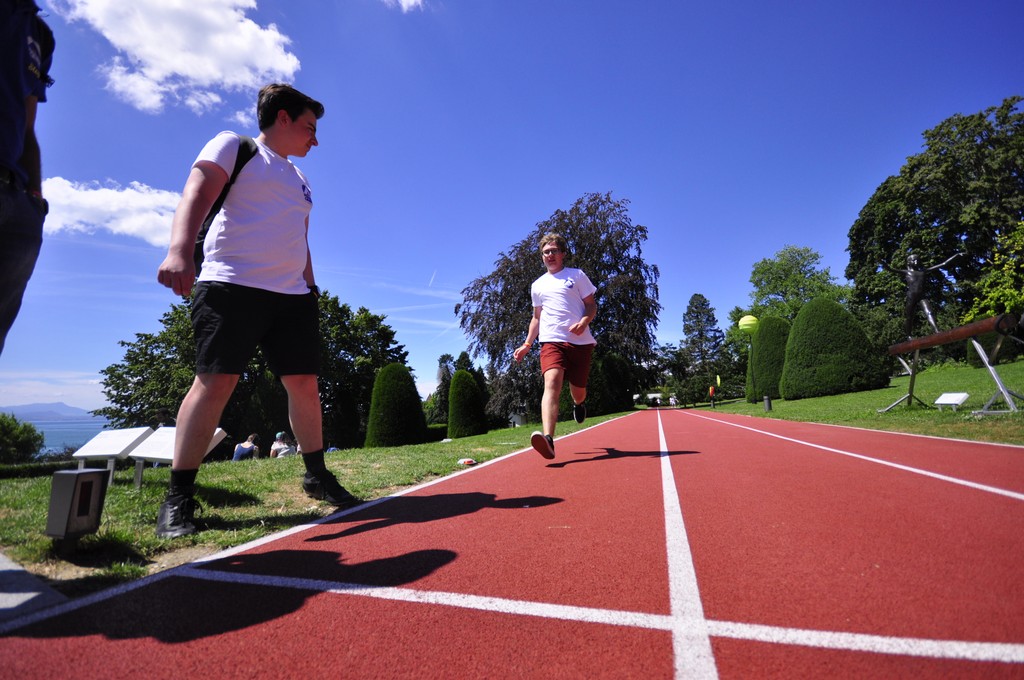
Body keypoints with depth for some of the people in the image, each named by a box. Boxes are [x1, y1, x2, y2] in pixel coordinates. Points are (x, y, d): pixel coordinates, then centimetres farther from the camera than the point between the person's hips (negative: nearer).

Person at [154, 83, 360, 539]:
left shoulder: (298, 178, 27)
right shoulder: (234, 146, 7)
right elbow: (197, 194, -10)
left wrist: (310, 289, 20)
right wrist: (180, 250, -27)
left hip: (292, 295, 7)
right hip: (232, 285, -6)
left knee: (305, 383, 2)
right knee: (215, 382, -11)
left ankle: (317, 476, 14)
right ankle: (178, 498, 0)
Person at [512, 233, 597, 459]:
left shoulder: (577, 275, 10)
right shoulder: (537, 285, 19)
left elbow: (592, 305, 7)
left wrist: (584, 321, -15)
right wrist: (527, 345, 17)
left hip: (580, 341, 0)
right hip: (552, 341, 1)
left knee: (578, 391, 6)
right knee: (552, 383, -24)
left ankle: (578, 404, 47)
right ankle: (548, 439, -39)